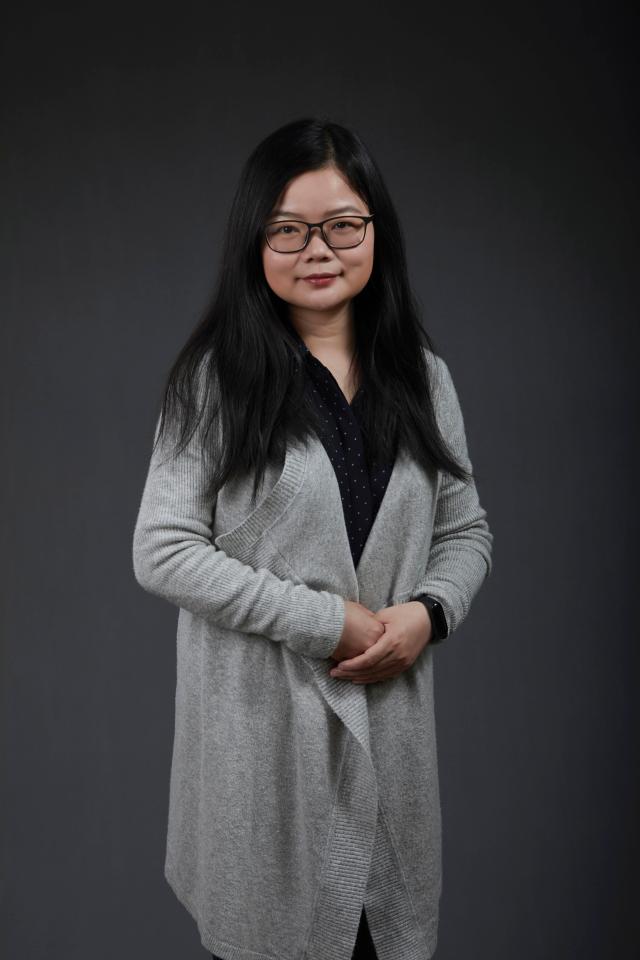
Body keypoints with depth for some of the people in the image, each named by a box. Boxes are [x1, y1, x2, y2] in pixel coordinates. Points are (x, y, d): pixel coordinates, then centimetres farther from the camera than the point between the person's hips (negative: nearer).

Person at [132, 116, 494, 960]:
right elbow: (163, 552, -13)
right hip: (259, 717, -3)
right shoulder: (217, 377, -8)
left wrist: (427, 613, -10)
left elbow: (467, 530, 11)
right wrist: (327, 621, -15)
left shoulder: (422, 375, 5)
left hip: (390, 714, 4)